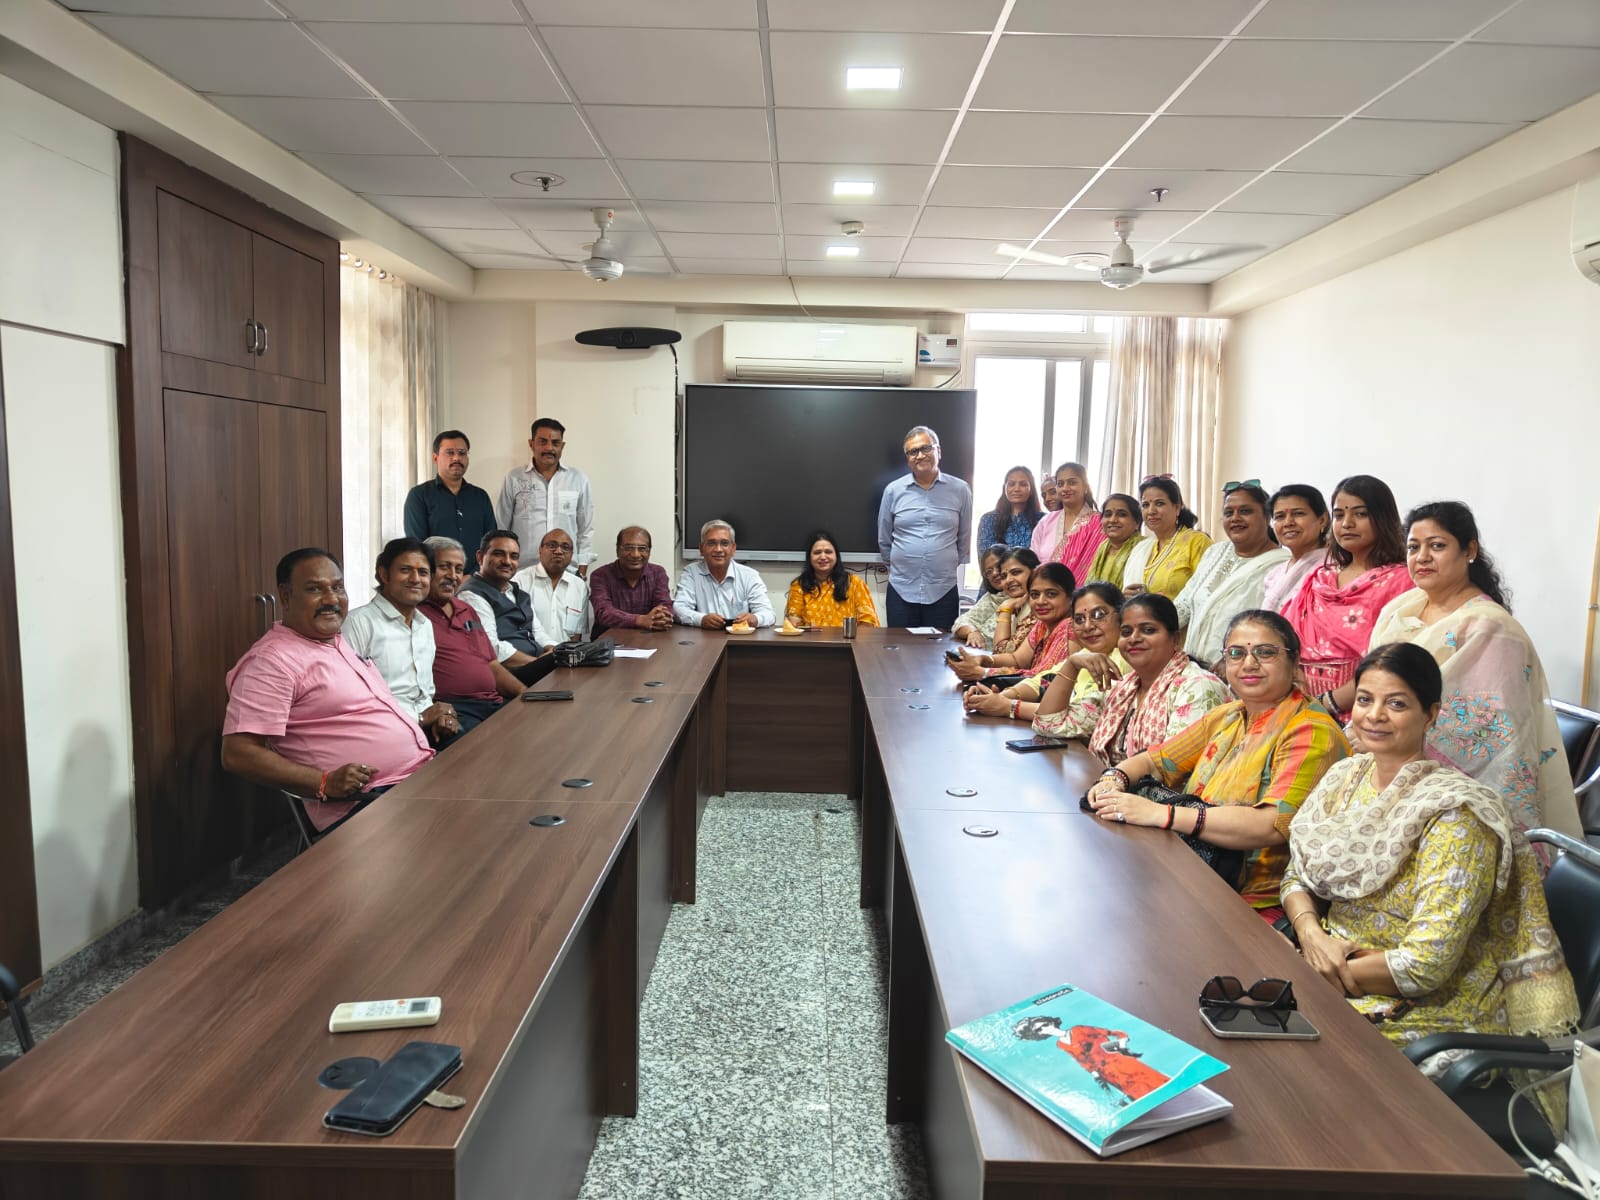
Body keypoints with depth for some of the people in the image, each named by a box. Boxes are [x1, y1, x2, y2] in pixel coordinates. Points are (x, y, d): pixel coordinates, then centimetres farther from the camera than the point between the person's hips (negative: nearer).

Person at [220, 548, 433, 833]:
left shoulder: (343, 643, 21)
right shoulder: (272, 660, -7)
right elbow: (238, 754, -14)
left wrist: (427, 716, 16)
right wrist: (325, 784, -22)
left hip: (424, 773, 9)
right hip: (367, 803, -9)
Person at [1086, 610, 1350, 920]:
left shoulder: (1310, 732, -11)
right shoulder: (1226, 717, 13)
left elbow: (1275, 826, -25)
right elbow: (1151, 761, 19)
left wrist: (1161, 814, -30)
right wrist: (1114, 779, -6)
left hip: (1256, 906, -7)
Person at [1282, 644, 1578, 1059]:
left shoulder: (1453, 815, -19)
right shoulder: (1346, 776, 2)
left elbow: (1424, 965, -23)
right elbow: (1298, 876, 8)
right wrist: (1309, 932, -14)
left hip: (1426, 1011, -6)